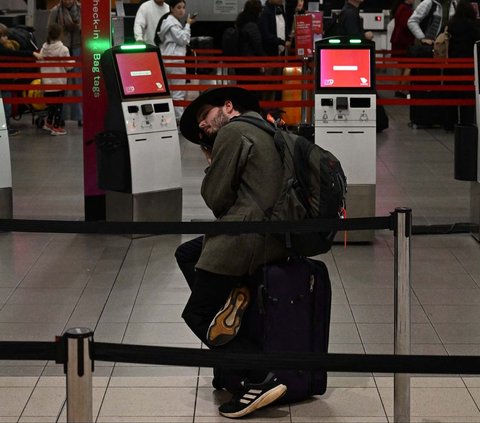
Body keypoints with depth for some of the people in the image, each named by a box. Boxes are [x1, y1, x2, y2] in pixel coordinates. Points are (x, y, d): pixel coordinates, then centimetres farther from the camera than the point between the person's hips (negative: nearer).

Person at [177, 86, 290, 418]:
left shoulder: (233, 131, -7)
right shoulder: (264, 132, 21)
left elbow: (216, 197, -9)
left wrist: (212, 166, 10)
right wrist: (215, 164, 16)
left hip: (246, 239, -10)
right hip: (275, 237, 10)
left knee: (198, 315, 1)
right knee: (186, 254, 26)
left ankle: (260, 379, -10)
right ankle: (229, 297, 3)